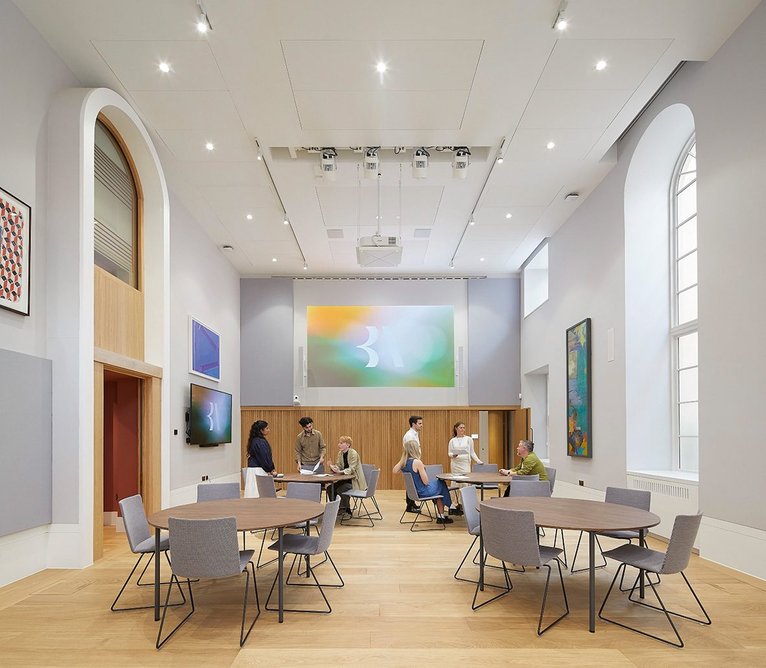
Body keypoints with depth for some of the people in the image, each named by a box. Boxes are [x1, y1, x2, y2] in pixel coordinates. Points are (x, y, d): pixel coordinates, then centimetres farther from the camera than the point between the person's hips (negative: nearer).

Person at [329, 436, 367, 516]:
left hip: (355, 480, -7)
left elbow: (351, 469, -23)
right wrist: (333, 467, -18)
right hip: (346, 479, 7)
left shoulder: (353, 453, -17)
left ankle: (344, 509, -6)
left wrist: (341, 471, -38)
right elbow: (338, 466, 5)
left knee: (340, 489, -27)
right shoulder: (340, 453, 6)